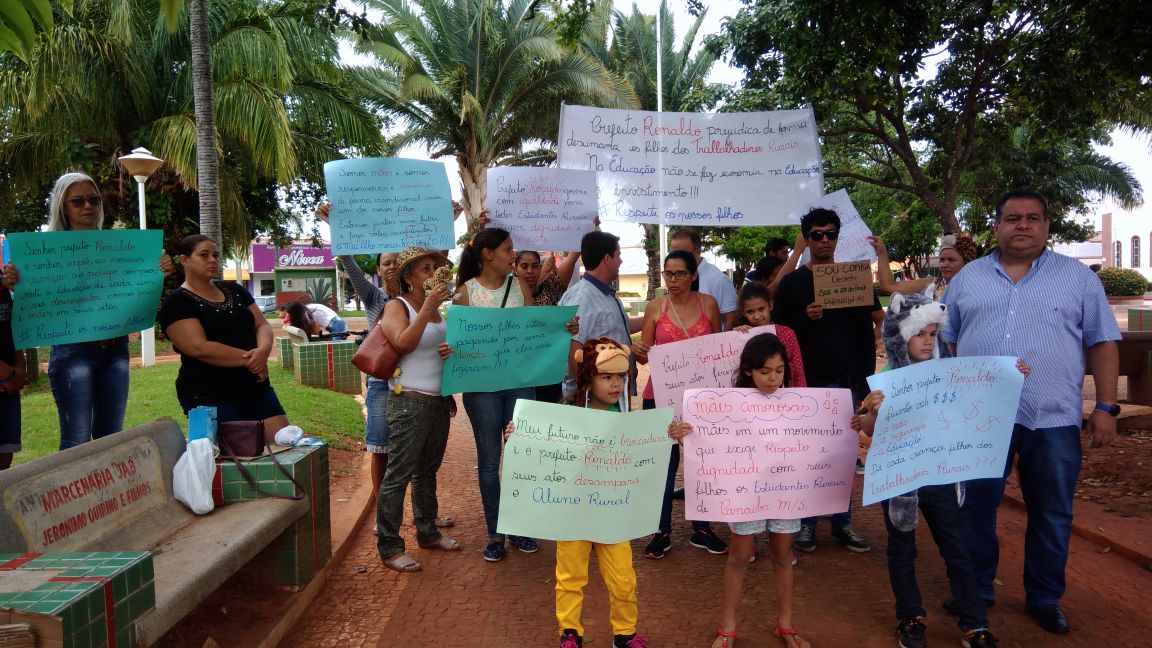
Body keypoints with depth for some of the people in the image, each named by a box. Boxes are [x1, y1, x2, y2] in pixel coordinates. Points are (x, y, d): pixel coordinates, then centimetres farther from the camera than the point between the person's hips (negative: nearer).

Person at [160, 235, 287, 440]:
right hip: (209, 397, -6)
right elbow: (200, 348, -18)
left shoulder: (233, 290, 13)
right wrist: (249, 358, -16)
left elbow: (262, 325, 7)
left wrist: (263, 350, -15)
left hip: (256, 388, 6)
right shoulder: (177, 302, -7)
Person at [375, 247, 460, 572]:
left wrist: (453, 349, 1)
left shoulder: (435, 307, 14)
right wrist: (428, 308, -24)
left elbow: (446, 342, 24)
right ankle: (389, 548, 2)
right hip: (410, 400, -8)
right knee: (398, 474, -4)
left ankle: (428, 532, 30)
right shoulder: (397, 306, -6)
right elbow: (403, 343, -22)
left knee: (428, 470, 18)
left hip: (439, 399, 8)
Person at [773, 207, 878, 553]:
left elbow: (866, 332, 7)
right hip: (807, 382, -2)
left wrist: (866, 376, 1)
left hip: (846, 381, 2)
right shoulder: (792, 282, 2)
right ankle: (806, 522, 15)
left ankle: (842, 523, 18)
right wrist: (805, 316, -20)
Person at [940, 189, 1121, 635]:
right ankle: (976, 590, 25)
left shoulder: (1078, 277, 5)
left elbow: (1102, 343, 4)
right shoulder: (968, 278, 8)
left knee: (1052, 516, 10)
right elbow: (943, 343, 12)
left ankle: (1045, 597, 27)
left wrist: (1106, 407, -2)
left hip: (1053, 419, -1)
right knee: (975, 509, 8)